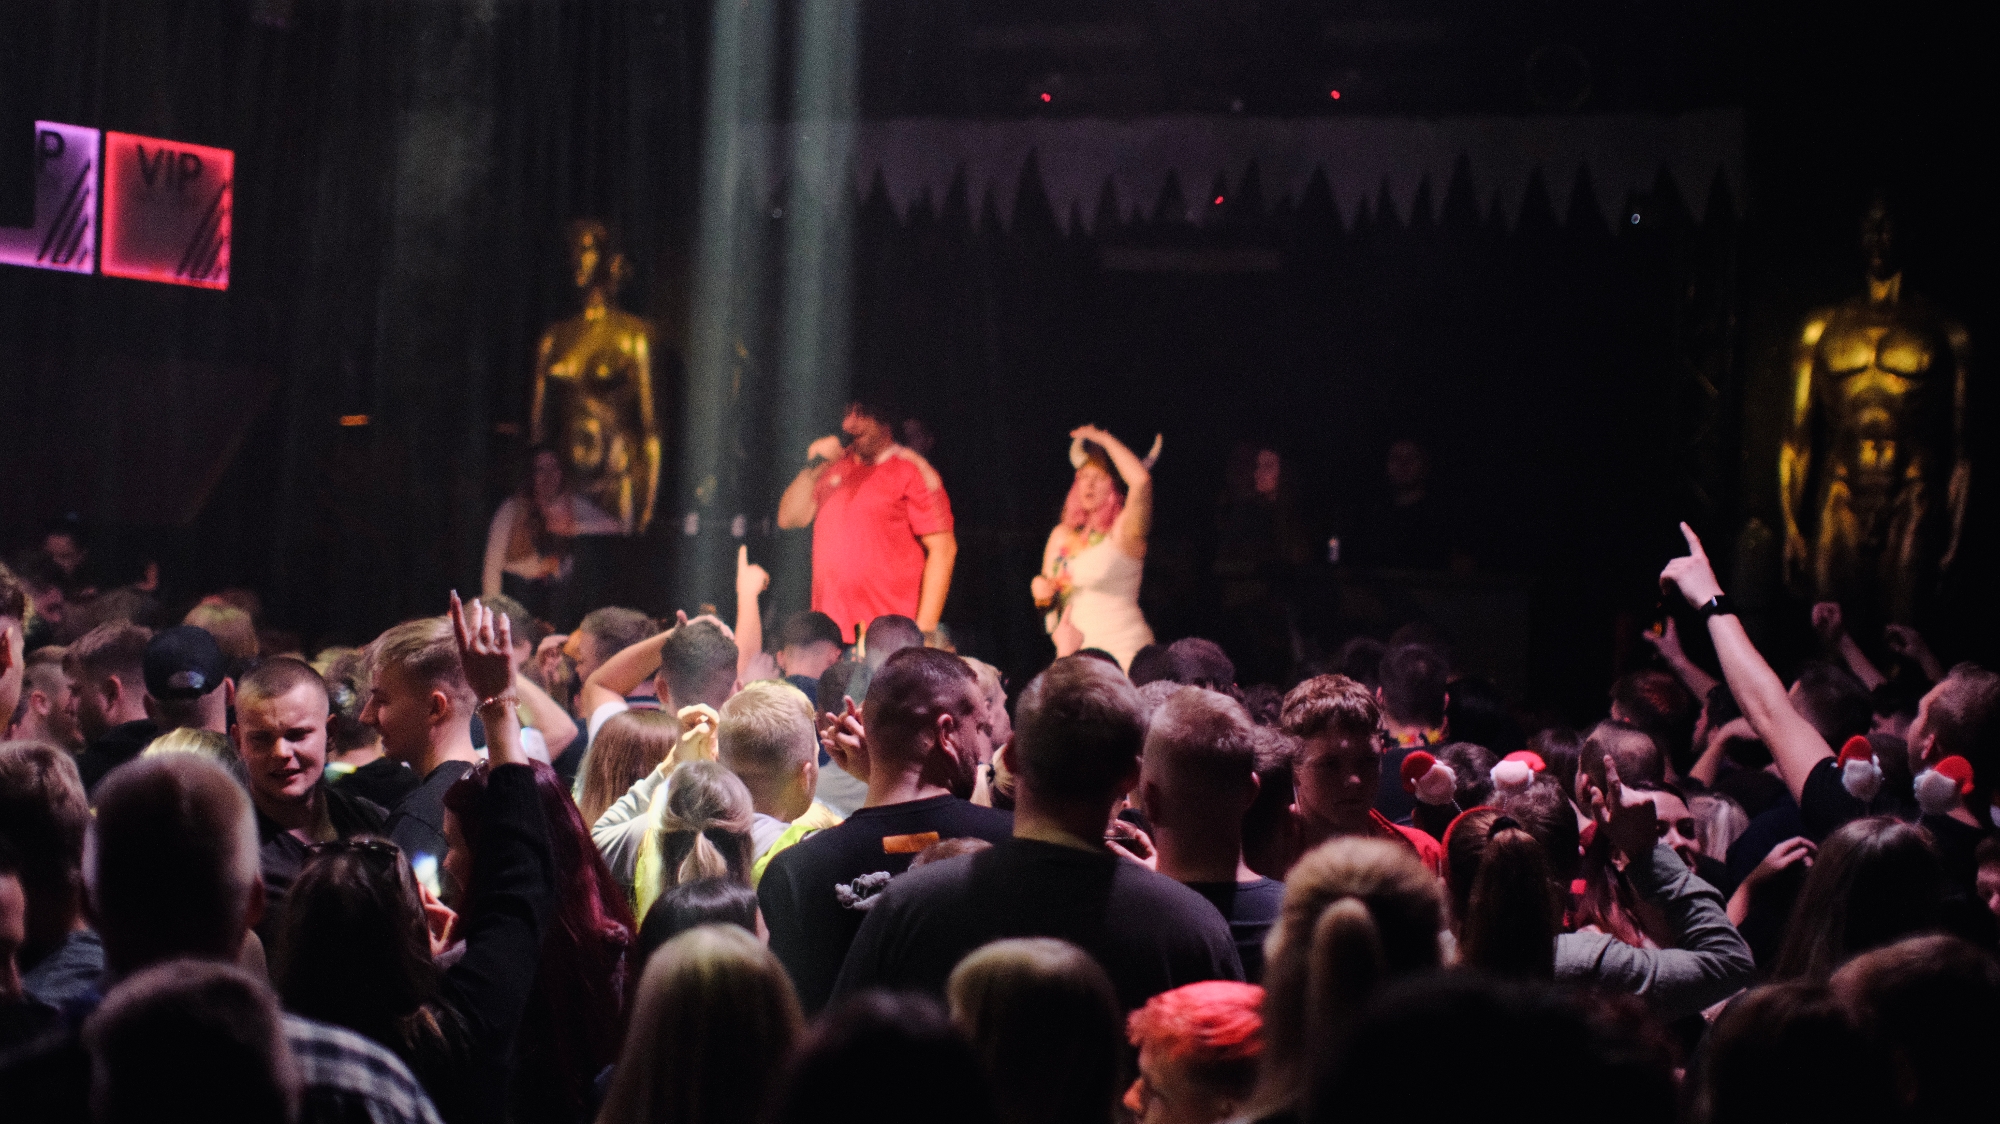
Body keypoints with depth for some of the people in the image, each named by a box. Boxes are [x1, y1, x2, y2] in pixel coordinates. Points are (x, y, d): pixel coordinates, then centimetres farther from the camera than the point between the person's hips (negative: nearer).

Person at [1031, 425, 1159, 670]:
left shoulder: (1123, 531, -5)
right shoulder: (1061, 535, 13)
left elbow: (1141, 479, -23)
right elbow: (1049, 600, 20)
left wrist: (1104, 439, -12)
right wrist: (1043, 592, -5)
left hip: (1123, 650, -6)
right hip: (1075, 651, 6)